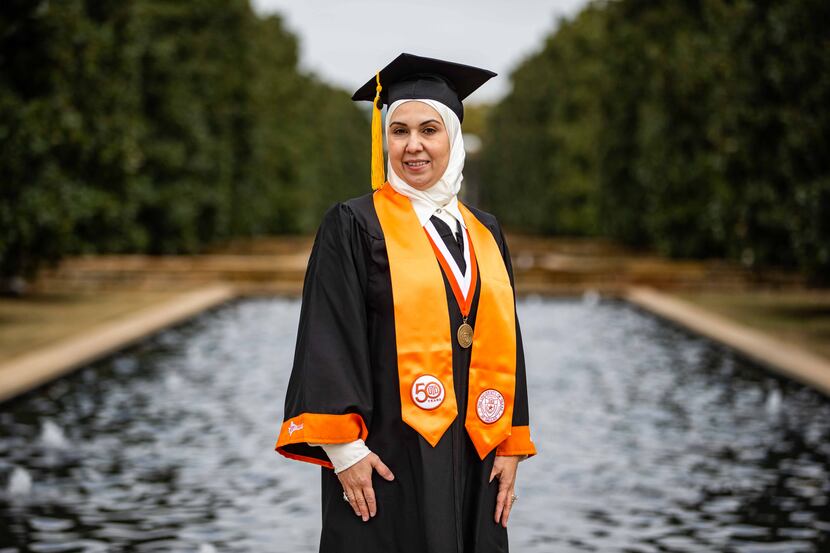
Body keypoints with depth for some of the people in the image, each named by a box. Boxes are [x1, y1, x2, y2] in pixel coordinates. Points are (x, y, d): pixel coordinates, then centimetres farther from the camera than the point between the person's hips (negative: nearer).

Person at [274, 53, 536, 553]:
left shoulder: (484, 234, 12)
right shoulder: (354, 226, -4)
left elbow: (504, 344, 13)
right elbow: (328, 340, -10)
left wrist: (510, 446, 7)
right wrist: (343, 448, -17)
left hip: (474, 458, 5)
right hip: (391, 458, -5)